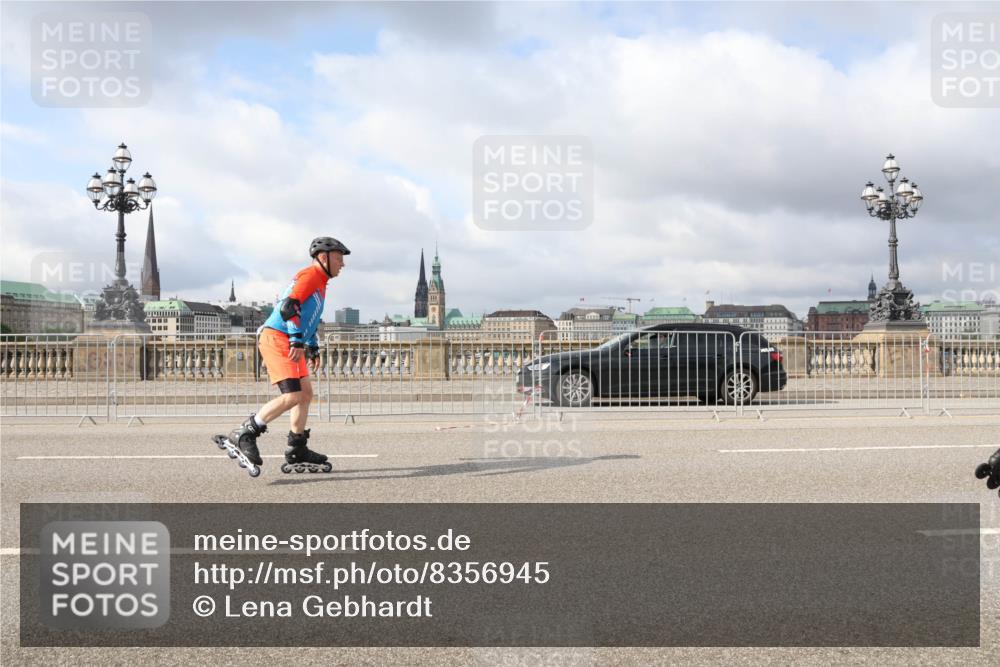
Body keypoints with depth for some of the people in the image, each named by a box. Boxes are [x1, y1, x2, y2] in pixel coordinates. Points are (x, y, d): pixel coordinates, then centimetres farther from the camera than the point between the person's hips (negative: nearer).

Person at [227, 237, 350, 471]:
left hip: (289, 343, 11)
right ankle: (244, 434, -13)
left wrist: (313, 349, 31)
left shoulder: (319, 283, 23)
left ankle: (297, 449, 17)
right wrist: (297, 341, -27)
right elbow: (289, 305, -22)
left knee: (305, 393, 11)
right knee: (292, 396, -18)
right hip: (277, 339, -11)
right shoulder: (311, 275, -9)